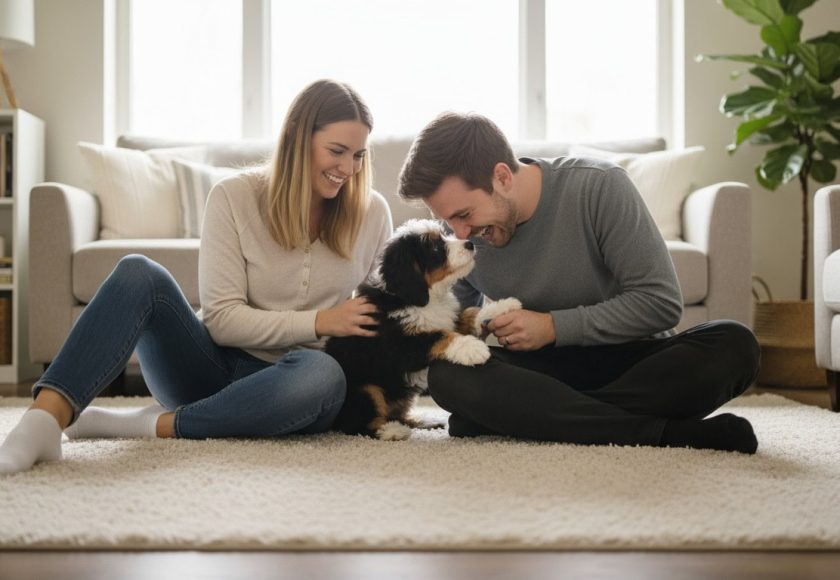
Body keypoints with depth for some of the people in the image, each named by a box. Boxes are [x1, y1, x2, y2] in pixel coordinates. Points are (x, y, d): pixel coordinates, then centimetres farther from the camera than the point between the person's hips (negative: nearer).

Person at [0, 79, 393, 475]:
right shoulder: (235, 197, -6)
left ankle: (153, 424, -26)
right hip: (215, 366, 0)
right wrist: (317, 322, -21)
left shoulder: (372, 213, 0)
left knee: (322, 373, -38)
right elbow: (221, 319, -12)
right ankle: (43, 422, -41)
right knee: (139, 273, -26)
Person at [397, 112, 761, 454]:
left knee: (734, 346, -32)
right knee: (447, 374, -29)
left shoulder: (598, 187, -17)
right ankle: (672, 433, -32)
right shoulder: (461, 238, -5)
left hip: (632, 361, -2)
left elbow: (661, 302, -18)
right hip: (543, 370, 2)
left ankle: (515, 418, -29)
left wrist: (554, 326, -21)